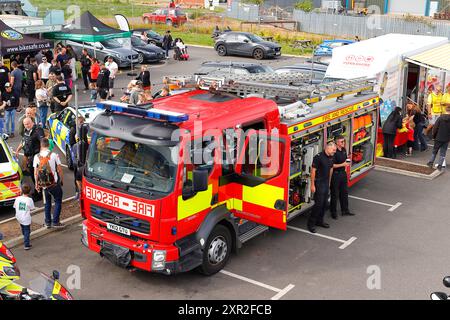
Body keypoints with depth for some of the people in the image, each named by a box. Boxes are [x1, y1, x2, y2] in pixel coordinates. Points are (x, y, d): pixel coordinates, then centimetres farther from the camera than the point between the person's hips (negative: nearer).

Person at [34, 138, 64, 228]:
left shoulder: (36, 157, -4)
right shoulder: (54, 155, -12)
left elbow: (35, 172, 1)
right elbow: (59, 170, -8)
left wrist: (37, 184, 12)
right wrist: (62, 180, 7)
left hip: (43, 183, 3)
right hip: (54, 183, -3)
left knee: (47, 202, 20)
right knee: (58, 201, 10)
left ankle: (48, 222, 21)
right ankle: (55, 221, 4)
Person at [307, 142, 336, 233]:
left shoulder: (331, 157, 6)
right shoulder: (318, 157, -17)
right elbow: (313, 171, -17)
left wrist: (329, 182, 18)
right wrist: (312, 185, -18)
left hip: (326, 183, 8)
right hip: (319, 183, -8)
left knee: (324, 203, 12)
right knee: (318, 203, -8)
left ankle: (319, 221, 24)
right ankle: (311, 223, 2)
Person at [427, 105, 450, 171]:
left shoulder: (440, 118, -10)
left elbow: (435, 128, -8)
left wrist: (434, 136, 6)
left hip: (438, 138, 0)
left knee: (434, 151, 18)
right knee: (443, 153, 9)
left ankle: (431, 162, 16)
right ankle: (440, 165, 6)